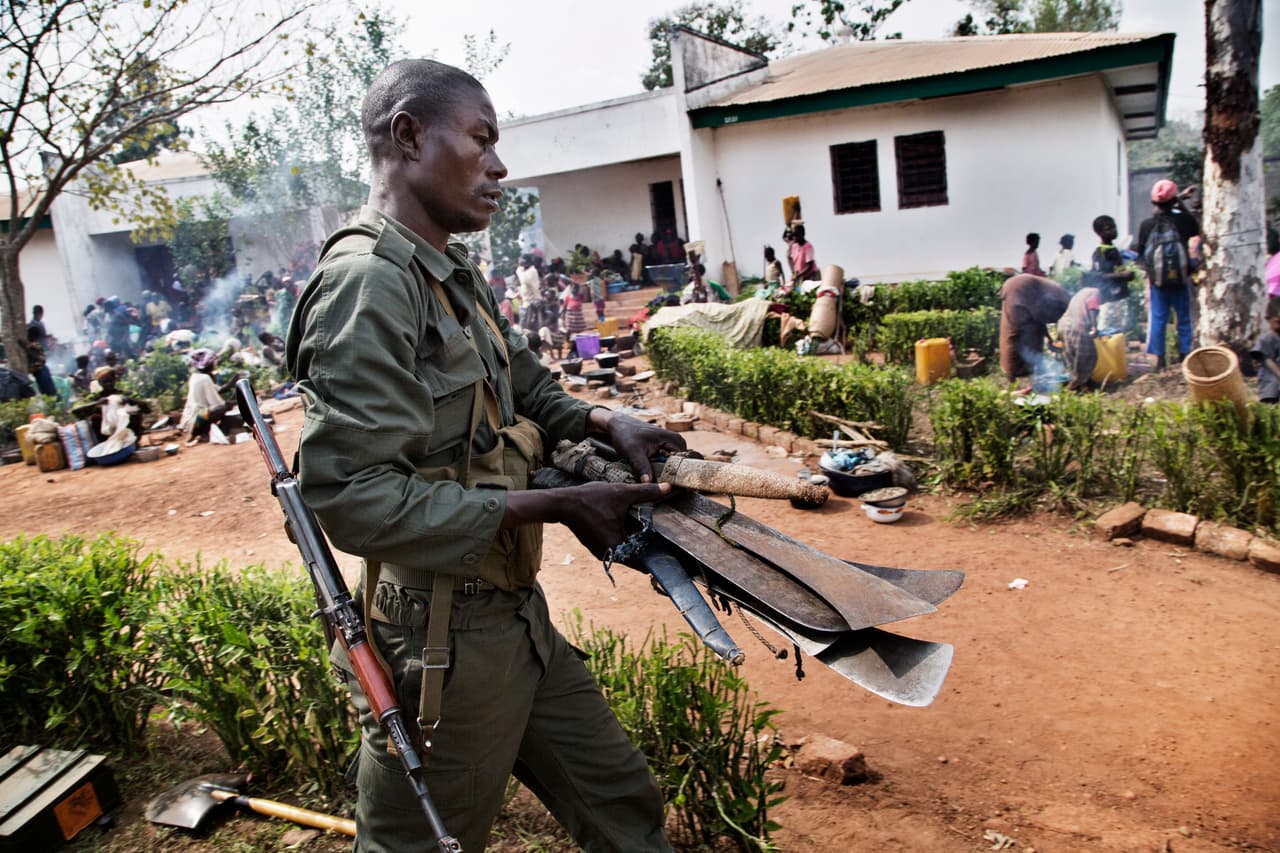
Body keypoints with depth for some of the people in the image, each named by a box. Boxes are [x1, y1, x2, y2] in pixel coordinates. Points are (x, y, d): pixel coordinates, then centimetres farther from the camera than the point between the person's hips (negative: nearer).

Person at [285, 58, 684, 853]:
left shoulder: (457, 277, 10)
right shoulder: (369, 281, -20)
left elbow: (531, 391, 19)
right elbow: (356, 497, -27)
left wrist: (607, 423, -3)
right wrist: (557, 506, -24)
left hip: (517, 615, 9)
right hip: (436, 639, -9)